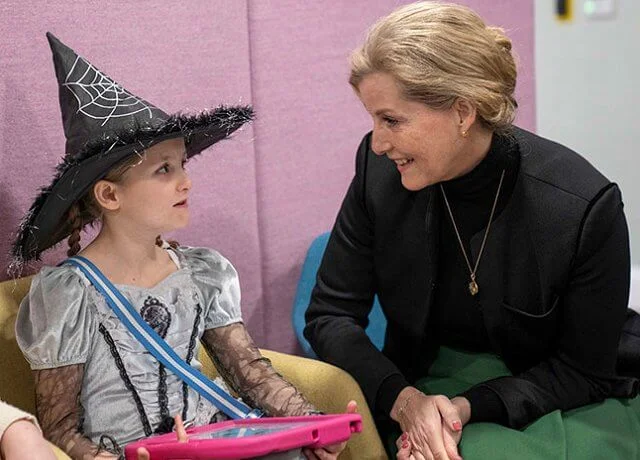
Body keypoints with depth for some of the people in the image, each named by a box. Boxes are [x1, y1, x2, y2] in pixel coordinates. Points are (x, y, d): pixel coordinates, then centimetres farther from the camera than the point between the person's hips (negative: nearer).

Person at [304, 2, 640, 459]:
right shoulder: (379, 171, -12)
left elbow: (583, 370, -11)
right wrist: (404, 401, -22)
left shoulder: (586, 207, -21)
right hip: (418, 395, 3)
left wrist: (468, 407, -24)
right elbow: (330, 315, -6)